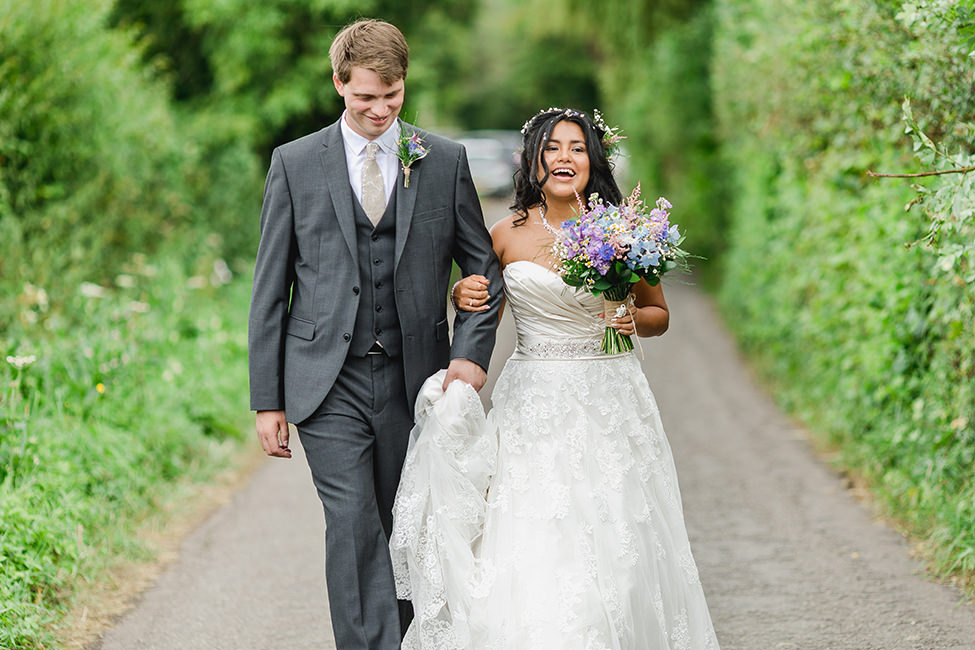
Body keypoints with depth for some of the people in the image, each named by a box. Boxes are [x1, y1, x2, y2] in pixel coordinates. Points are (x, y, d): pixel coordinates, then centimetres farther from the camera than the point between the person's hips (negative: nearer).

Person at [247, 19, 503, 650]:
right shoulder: (295, 163, 3)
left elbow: (483, 266, 10)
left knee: (397, 533, 8)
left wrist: (471, 351, -7)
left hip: (414, 379, 2)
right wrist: (266, 400, 1)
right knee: (353, 527, -14)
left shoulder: (445, 161, 6)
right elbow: (270, 289, 5)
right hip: (328, 381, -1)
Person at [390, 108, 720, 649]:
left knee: (613, 548, -2)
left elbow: (659, 315, 12)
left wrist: (635, 319, -9)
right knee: (528, 553, -8)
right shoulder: (507, 234, 4)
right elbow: (481, 310, 19)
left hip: (608, 405, 0)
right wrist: (462, 296, -3)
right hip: (532, 406, 0)